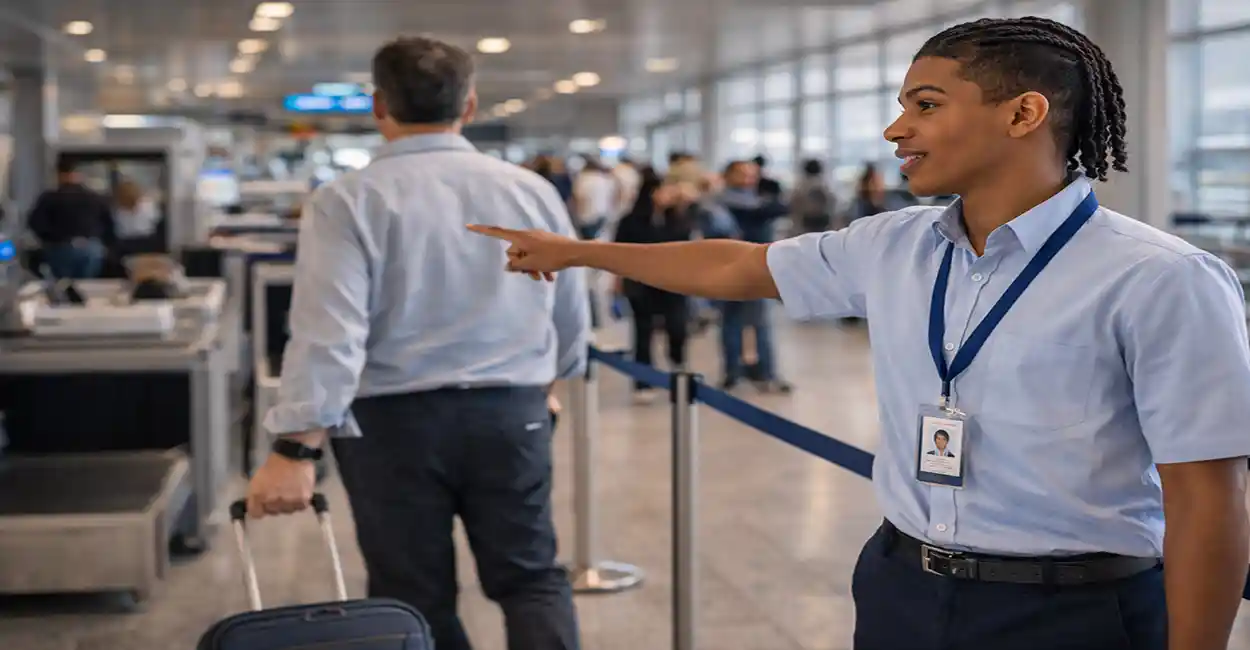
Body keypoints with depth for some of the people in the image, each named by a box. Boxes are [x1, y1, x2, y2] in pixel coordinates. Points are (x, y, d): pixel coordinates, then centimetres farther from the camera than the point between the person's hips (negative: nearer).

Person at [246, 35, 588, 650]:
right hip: (513, 414, 3)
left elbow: (328, 330, -20)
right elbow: (572, 320, 13)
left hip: (394, 420, -2)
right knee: (529, 576, 15)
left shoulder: (347, 200, -9)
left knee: (416, 601, 9)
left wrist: (296, 448, -22)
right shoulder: (532, 190, 3)